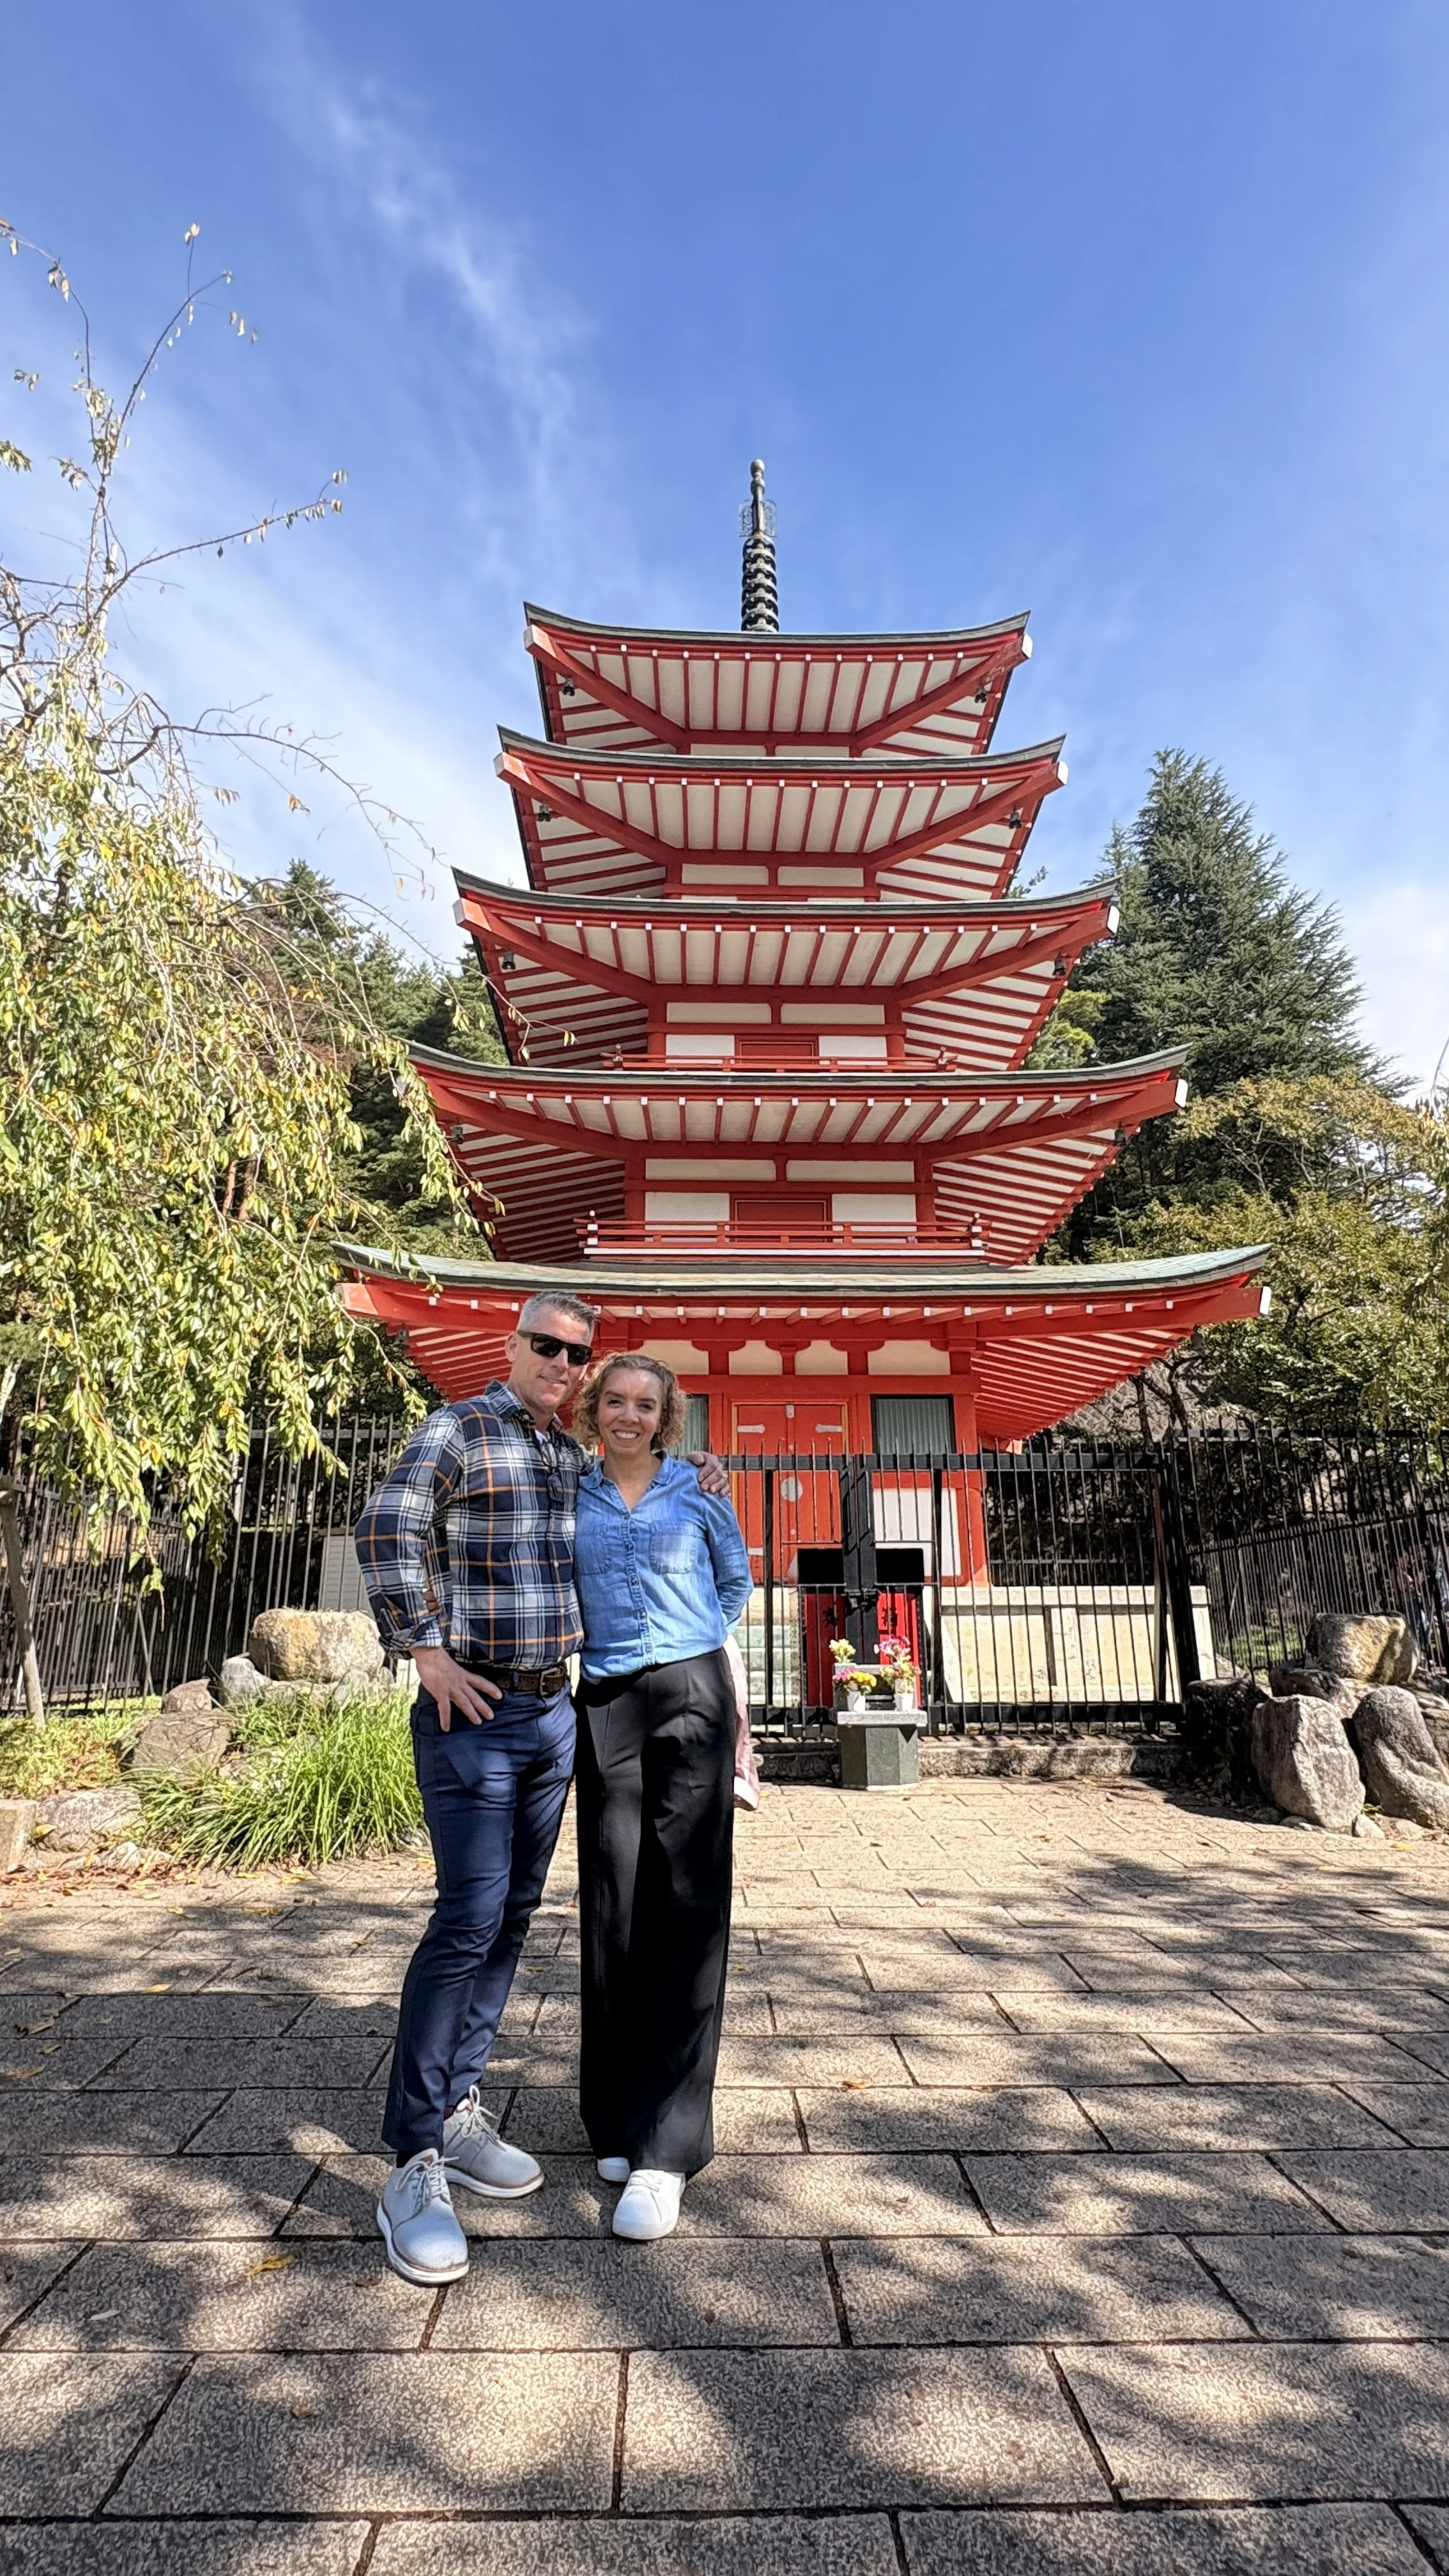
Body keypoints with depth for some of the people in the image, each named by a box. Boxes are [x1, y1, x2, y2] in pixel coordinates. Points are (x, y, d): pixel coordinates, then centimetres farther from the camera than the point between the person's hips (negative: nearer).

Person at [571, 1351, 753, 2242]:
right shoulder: (568, 1498, 8)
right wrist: (603, 1641, 11)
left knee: (686, 1908, -5)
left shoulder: (699, 1493, 4)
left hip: (691, 1697, -1)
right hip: (605, 1708, 2)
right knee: (614, 1907, 5)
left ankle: (666, 2147, 0)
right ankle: (618, 2116, 22)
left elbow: (736, 1584, 17)